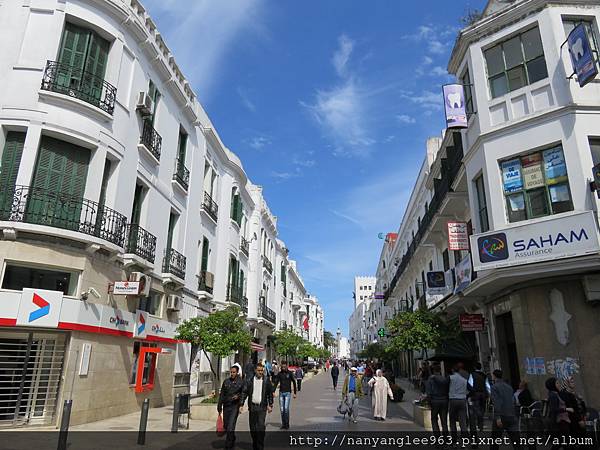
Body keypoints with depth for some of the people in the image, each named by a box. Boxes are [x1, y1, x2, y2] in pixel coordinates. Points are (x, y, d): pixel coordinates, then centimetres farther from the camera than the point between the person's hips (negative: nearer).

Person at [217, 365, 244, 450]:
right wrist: (219, 406, 11)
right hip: (226, 406, 4)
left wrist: (239, 396, -15)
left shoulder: (241, 382, -2)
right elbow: (222, 395, 12)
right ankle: (232, 439, 34)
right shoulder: (226, 382, 6)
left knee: (231, 426, -10)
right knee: (226, 426, 11)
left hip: (235, 406, -4)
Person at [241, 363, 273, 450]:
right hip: (252, 407, 2)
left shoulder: (266, 380, 0)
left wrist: (270, 405, 6)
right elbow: (244, 393, 2)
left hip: (262, 407, -2)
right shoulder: (249, 380, 0)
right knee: (252, 427, 9)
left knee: (261, 426, -11)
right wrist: (241, 404, -3)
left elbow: (270, 393, 7)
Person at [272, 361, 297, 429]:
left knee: (286, 408, -12)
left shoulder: (290, 373, -3)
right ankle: (283, 424, 17)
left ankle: (287, 424, -1)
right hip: (281, 393, 3)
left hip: (288, 393, -3)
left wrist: (294, 393, 0)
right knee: (281, 409, 4)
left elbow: (294, 383, 3)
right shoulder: (279, 374, 4)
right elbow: (276, 383, 1)